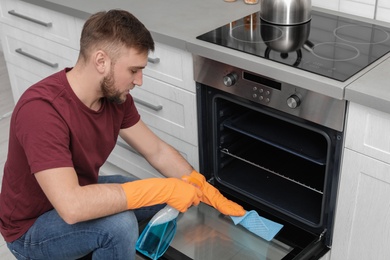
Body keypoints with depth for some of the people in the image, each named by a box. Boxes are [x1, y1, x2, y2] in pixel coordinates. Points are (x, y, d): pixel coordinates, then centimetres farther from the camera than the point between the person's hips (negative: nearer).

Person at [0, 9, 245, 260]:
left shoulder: (115, 96, -10)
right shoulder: (41, 109, -35)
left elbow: (158, 151, 0)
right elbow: (72, 206, -43)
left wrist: (214, 197, -3)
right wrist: (162, 188, -38)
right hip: (31, 229, -8)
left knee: (167, 197, 3)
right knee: (118, 224, -33)